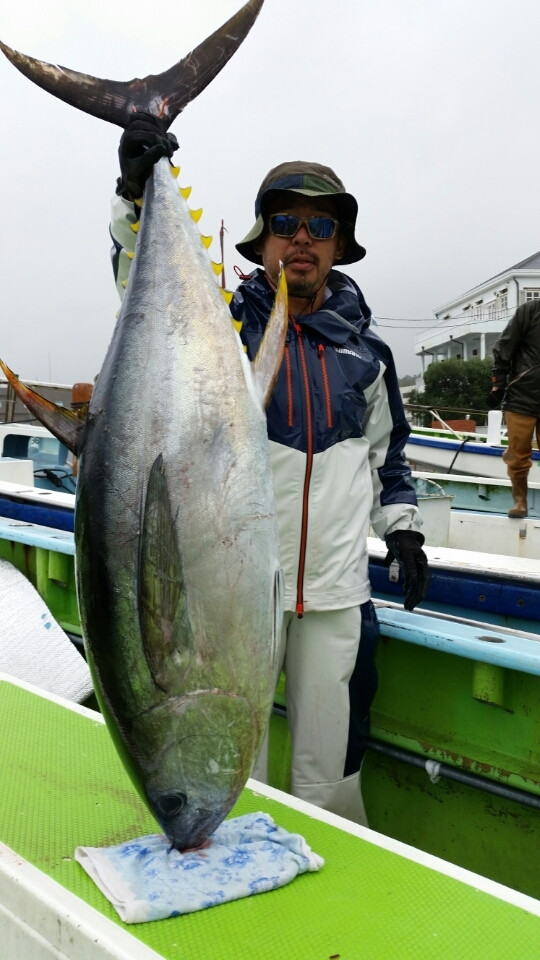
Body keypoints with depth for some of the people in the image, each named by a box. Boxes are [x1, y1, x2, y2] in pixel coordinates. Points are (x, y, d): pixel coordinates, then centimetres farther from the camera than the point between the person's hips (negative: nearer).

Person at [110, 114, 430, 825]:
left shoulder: (362, 345, 10)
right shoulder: (223, 321, 0)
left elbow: (384, 445, 21)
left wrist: (401, 524, 14)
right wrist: (138, 195, -32)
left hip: (338, 586, 3)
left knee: (332, 760, 14)